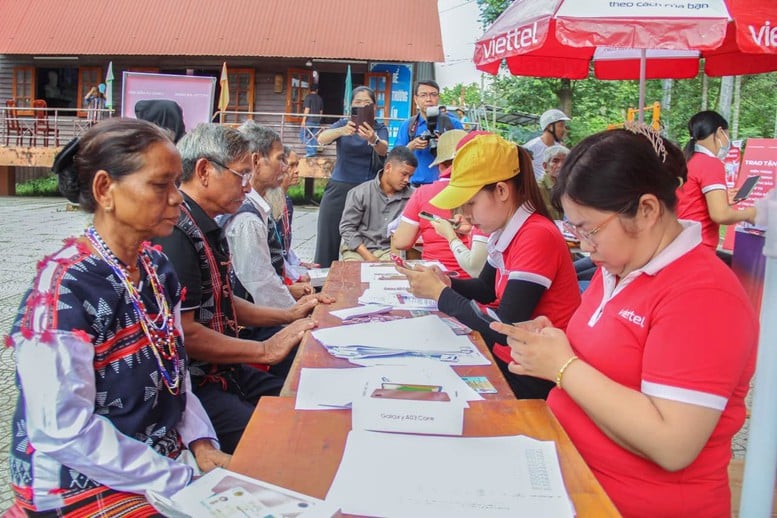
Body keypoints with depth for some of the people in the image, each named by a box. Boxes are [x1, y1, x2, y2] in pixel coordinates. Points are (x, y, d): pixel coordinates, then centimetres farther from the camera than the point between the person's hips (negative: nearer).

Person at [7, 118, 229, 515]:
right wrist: (180, 481, -20)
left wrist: (201, 442, -5)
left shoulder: (157, 267, 2)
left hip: (163, 465, 7)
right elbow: (64, 429, -23)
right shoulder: (63, 287, -20)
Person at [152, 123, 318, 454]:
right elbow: (183, 334, -24)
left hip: (226, 373, 10)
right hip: (192, 386, -10)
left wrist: (288, 315, 16)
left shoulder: (208, 229, 13)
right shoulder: (175, 234, -21)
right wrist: (266, 350, -15)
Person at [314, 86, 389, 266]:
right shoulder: (343, 124, 6)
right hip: (338, 189, 1)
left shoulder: (379, 128, 5)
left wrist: (373, 139, -40)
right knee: (328, 241, -3)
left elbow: (383, 150, -17)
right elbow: (321, 139, -14)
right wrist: (342, 131, -35)